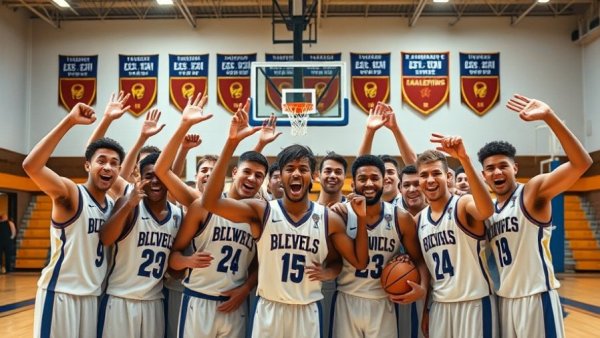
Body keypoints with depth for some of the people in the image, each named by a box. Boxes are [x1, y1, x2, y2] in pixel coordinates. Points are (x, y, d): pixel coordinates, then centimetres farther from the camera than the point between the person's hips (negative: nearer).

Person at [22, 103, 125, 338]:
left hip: (93, 295, 7)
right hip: (60, 293, -7)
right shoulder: (70, 193, -13)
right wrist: (69, 121, -34)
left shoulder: (112, 204, 9)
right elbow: (31, 166, -27)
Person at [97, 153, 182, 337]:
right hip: (121, 299, -4)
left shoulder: (178, 215, 5)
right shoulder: (128, 203, -8)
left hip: (154, 302, 5)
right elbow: (105, 239, -23)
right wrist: (129, 205, -33)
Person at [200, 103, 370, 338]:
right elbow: (210, 202, -21)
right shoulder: (261, 211, -7)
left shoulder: (330, 220, -2)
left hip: (307, 313, 1)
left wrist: (361, 218, -10)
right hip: (269, 311, -1)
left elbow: (360, 262, 5)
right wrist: (231, 143, -28)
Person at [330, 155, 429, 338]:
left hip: (383, 304, 1)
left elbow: (419, 259, 5)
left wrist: (423, 287, -10)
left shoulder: (401, 219, -3)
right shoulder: (342, 214, -8)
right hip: (347, 302, -1)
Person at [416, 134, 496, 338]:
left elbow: (487, 210, -36)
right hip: (439, 306, 6)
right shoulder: (420, 220, 7)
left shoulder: (464, 205, -11)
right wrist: (426, 309, 14)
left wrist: (464, 159, -45)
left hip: (473, 303, -5)